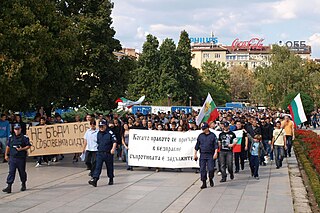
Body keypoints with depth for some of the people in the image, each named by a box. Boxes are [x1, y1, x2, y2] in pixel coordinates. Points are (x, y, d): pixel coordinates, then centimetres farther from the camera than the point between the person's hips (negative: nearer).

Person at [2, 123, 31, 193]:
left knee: (22, 172, 9)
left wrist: (22, 149, -17)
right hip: (12, 157, 3)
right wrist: (6, 155, 17)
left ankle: (23, 185, 27)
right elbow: (8, 146, 18)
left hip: (21, 158, -2)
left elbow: (28, 146, -3)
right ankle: (9, 186, -6)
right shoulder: (11, 137, 9)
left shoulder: (24, 137, -3)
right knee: (11, 172, -3)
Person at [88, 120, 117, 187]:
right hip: (100, 153, 4)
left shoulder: (110, 133, -6)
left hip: (108, 153, -3)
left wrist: (113, 149, -23)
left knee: (109, 167, 10)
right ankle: (94, 179, -17)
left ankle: (111, 179, 26)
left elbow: (114, 142, -10)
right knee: (98, 166, -7)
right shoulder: (98, 134, 11)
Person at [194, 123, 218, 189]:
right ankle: (204, 183, 8)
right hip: (202, 155, 3)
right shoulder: (200, 136, 10)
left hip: (210, 155, -2)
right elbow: (197, 146, 15)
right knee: (202, 169, -1)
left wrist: (215, 153, -12)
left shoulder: (212, 135, 2)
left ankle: (211, 179, 20)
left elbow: (216, 145, -1)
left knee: (211, 169, -8)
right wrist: (195, 154, 11)